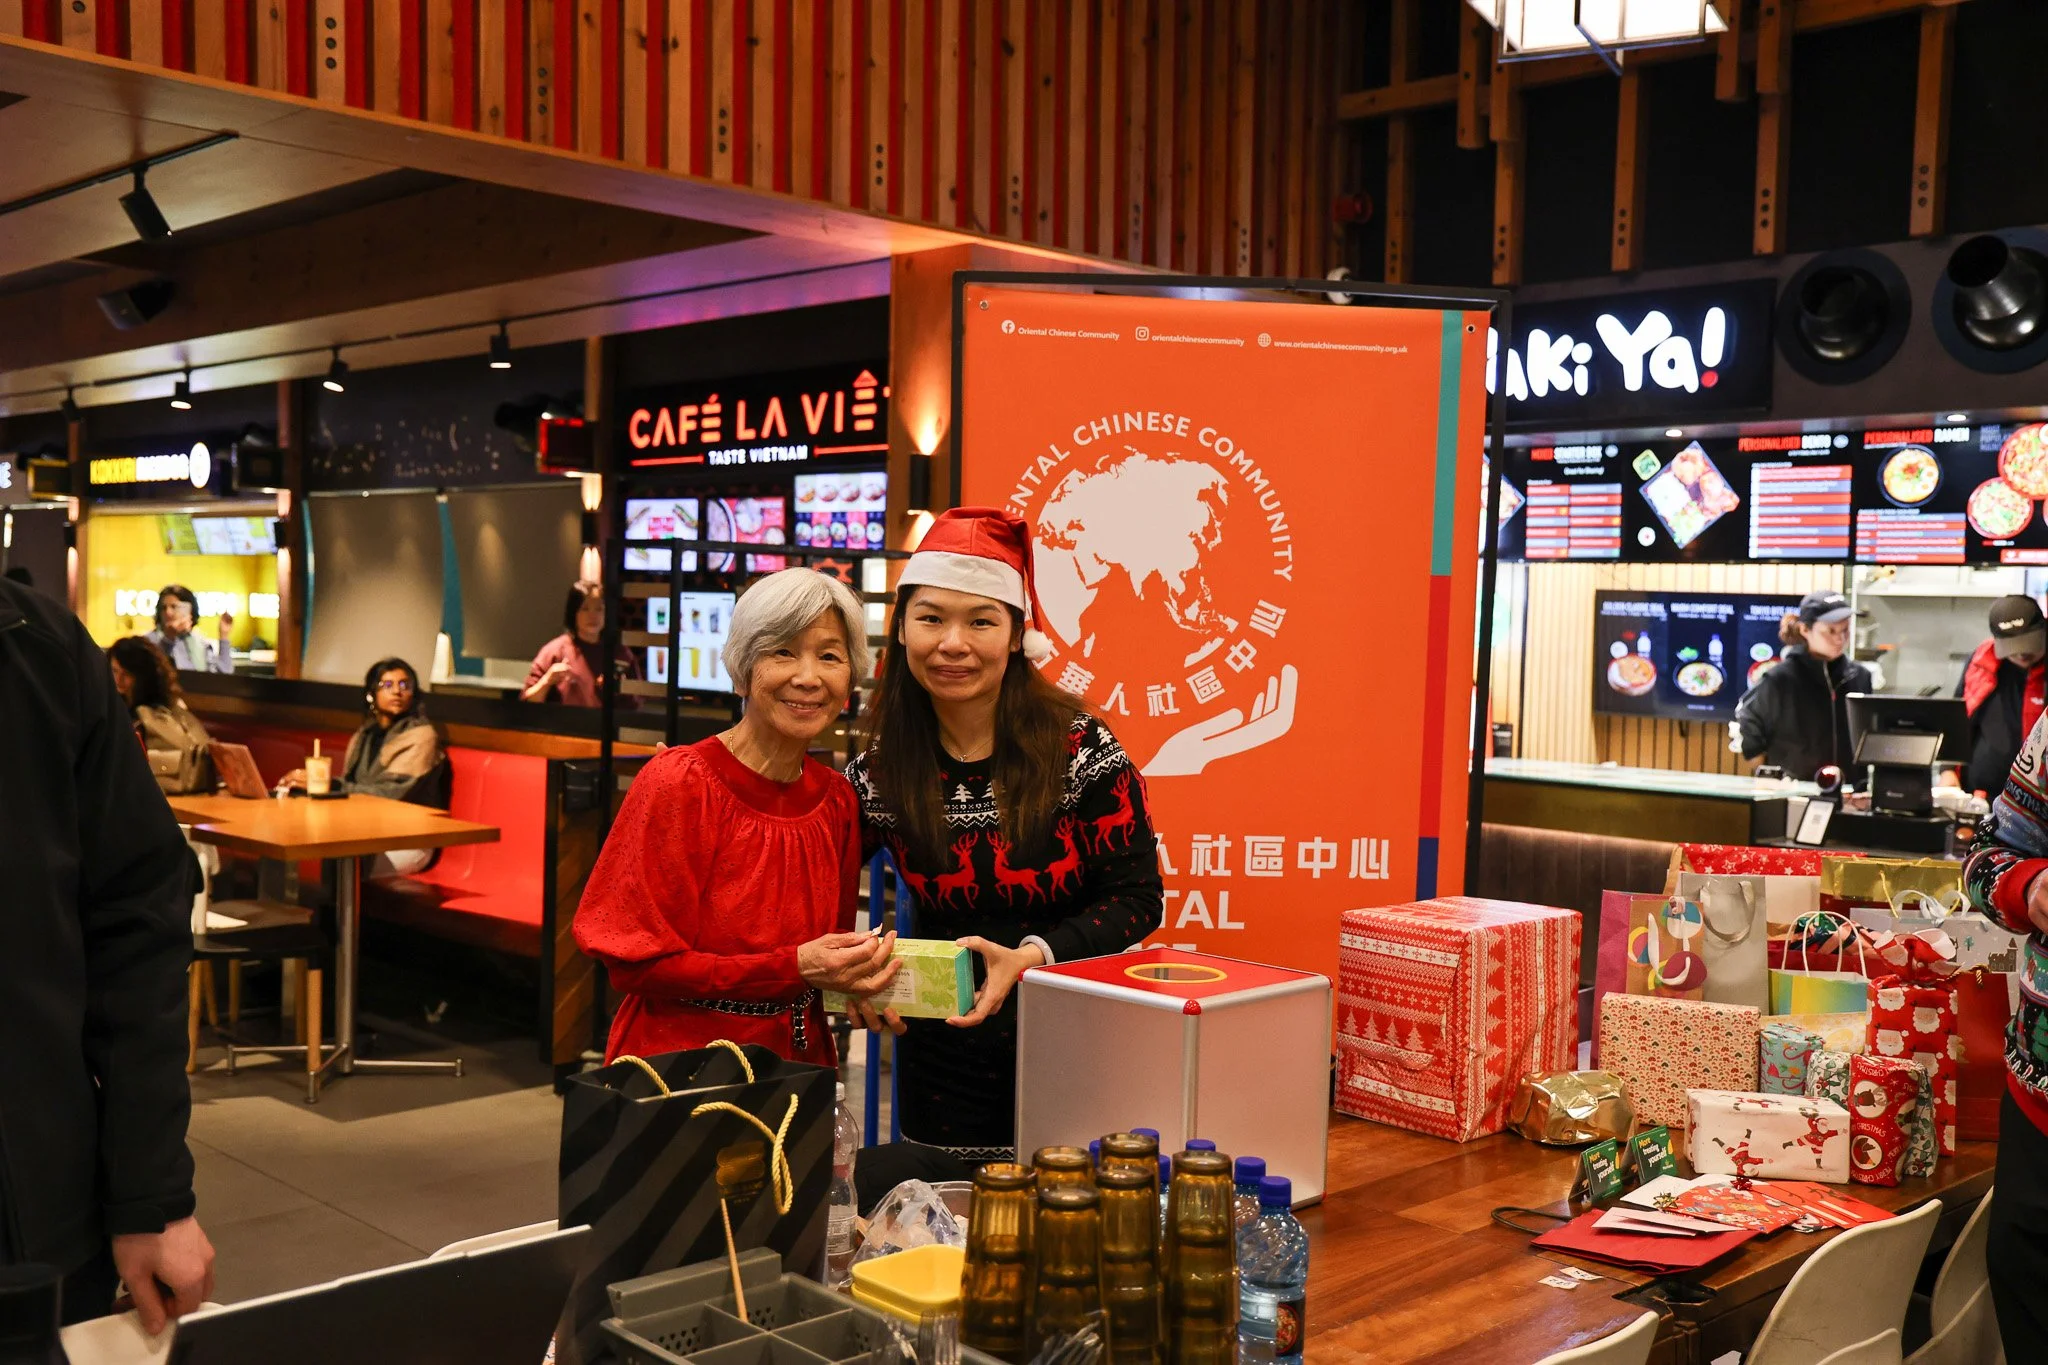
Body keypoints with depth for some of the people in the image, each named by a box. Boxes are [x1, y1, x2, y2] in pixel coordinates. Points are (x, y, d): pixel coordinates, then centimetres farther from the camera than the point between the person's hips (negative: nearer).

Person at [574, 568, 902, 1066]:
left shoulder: (836, 797, 2)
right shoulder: (678, 783, -13)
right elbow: (634, 962, -13)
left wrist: (857, 983, -7)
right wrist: (794, 969, -20)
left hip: (799, 1059, 5)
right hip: (676, 1055, -5)